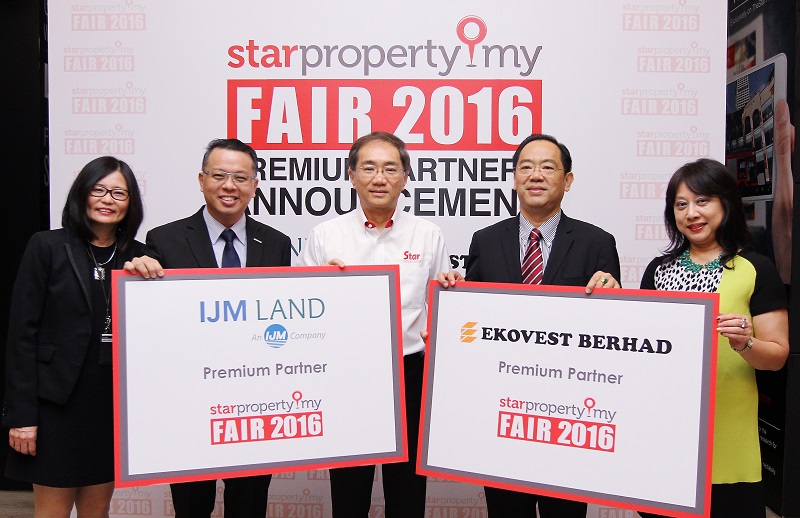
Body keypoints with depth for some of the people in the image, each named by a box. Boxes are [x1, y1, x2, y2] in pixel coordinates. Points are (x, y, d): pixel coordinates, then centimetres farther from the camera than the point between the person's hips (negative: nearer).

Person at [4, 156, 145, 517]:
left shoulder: (137, 255, 5)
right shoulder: (47, 247, -5)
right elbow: (22, 332, -8)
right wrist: (21, 414, -10)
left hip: (115, 404, 3)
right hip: (59, 403, -3)